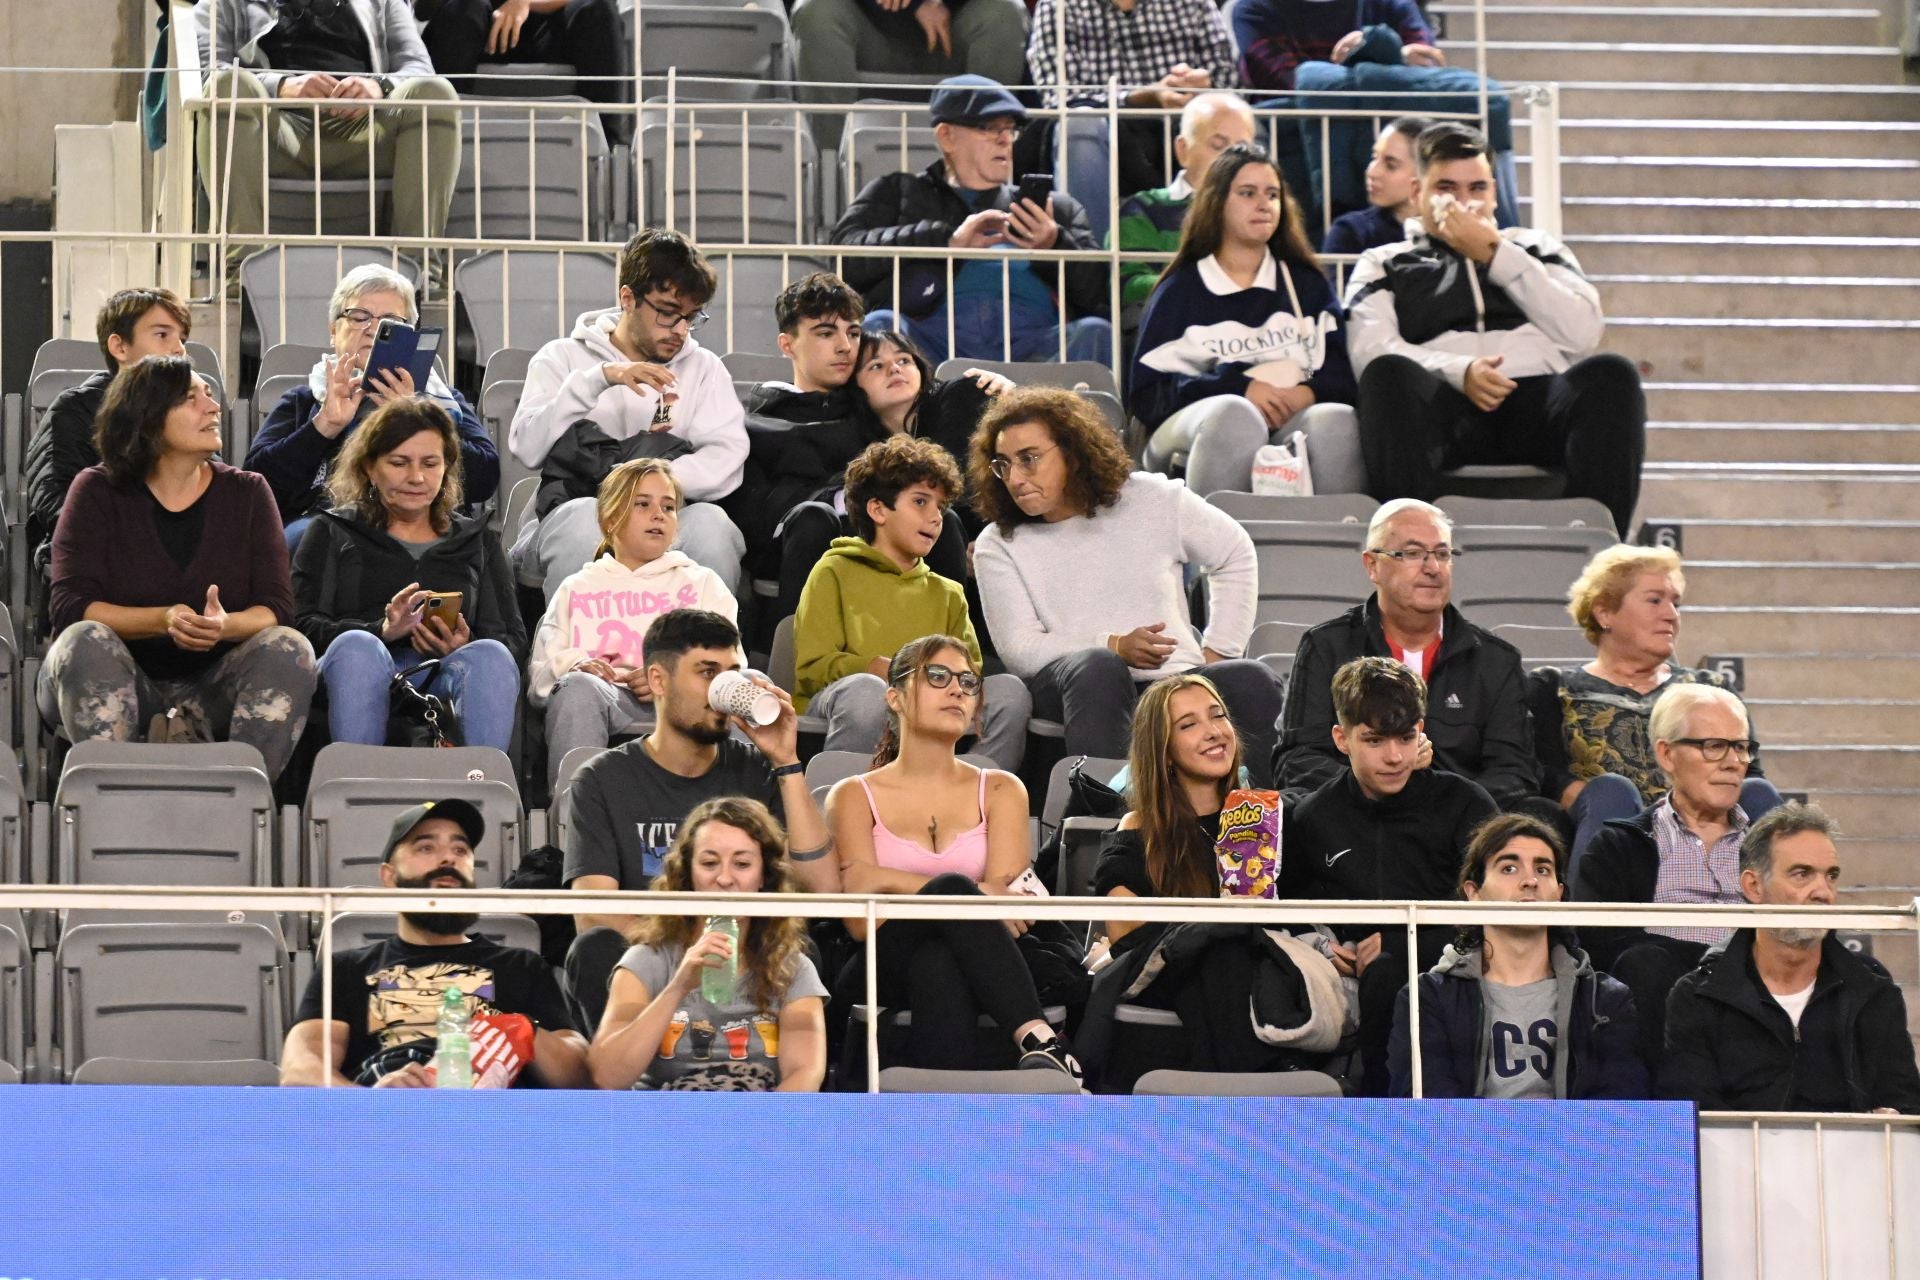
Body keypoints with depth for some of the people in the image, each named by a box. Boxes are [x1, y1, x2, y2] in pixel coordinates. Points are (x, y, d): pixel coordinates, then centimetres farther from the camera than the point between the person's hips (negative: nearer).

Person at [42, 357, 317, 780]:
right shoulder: (98, 492, 1)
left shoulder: (246, 493, 7)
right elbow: (69, 605, -10)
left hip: (213, 688, 2)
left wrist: (225, 626, -26)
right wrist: (163, 620, -26)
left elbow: (276, 609, -2)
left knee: (288, 649, -26)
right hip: (124, 680, -1)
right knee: (85, 641, -32)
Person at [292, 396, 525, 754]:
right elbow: (303, 625, 7)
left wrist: (462, 648, -8)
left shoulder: (477, 541, 28)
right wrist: (381, 631, -13)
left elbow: (514, 641, 16)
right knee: (357, 646, -36)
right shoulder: (333, 533, 23)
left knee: (489, 656, -33)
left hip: (446, 678, 1)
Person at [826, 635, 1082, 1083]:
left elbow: (1004, 894, -2)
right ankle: (1039, 1040, -53)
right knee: (952, 890, -34)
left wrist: (893, 883, -11)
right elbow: (860, 919, -4)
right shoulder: (855, 796, 13)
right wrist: (973, 894, -16)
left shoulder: (999, 791, 19)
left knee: (937, 960, -37)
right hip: (882, 973, -1)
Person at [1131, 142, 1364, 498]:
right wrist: (1240, 389, -11)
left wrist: (1307, 393, -13)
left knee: (1337, 420, -33)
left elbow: (1342, 371, 11)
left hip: (1294, 418, 2)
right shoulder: (1180, 291, 16)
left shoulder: (1306, 283, 24)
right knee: (1234, 414, -38)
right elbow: (1149, 393, 3)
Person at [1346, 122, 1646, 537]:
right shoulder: (1385, 265, 26)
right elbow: (1370, 350, 4)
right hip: (1445, 402, -2)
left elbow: (1583, 333, 11)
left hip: (1538, 398, 2)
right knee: (1389, 374, -35)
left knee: (1611, 375, -31)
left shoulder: (1536, 248, 31)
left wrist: (1495, 255, 9)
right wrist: (1461, 371, -14)